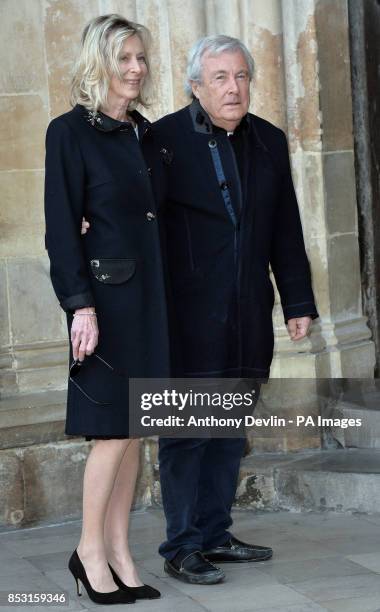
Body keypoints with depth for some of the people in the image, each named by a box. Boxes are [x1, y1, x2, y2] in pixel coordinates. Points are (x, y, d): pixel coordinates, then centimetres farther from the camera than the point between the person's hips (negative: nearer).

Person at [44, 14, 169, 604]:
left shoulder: (145, 133, 13)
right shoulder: (71, 131, -7)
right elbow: (61, 229, -10)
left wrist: (163, 293, 13)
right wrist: (81, 305, -17)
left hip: (151, 291, 7)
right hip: (107, 293, -7)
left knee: (133, 425, 8)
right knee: (113, 427, -4)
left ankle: (119, 550, 15)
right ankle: (90, 551, 9)